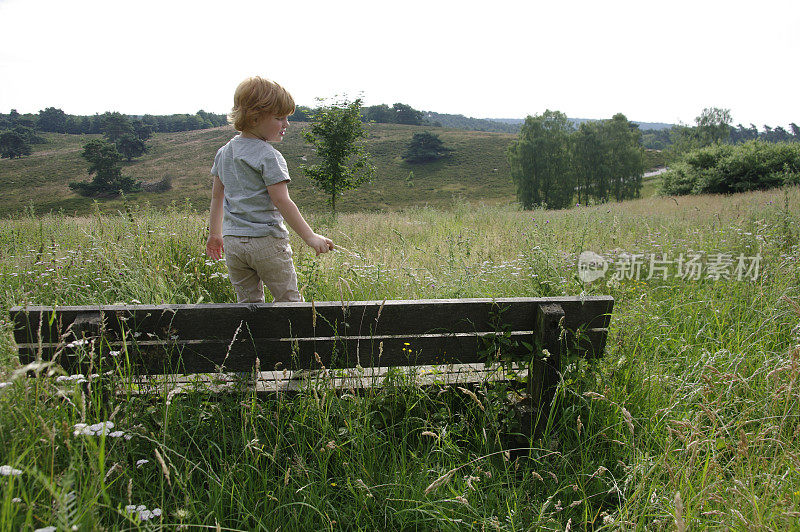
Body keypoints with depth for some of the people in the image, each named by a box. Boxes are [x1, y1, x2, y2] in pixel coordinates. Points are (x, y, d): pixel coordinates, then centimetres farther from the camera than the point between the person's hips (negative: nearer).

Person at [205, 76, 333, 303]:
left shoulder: (224, 152, 11)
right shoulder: (269, 156, -12)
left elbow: (217, 195, 18)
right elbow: (281, 201, -18)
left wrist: (215, 233, 27)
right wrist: (310, 237, -17)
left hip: (233, 241, 7)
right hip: (267, 241, -7)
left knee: (248, 302, 12)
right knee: (289, 301, 4)